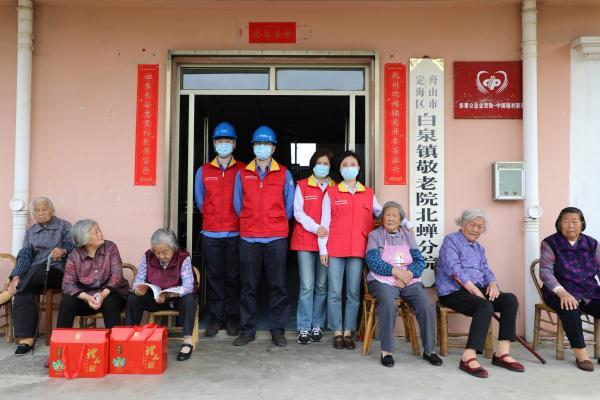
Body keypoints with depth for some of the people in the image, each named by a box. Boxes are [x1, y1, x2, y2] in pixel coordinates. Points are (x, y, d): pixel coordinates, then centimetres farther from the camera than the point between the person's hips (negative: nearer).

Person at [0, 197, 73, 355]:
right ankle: (26, 339, -29)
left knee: (37, 270, -37)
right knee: (23, 292, -28)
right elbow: (24, 255, 5)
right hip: (33, 275, 3)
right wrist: (16, 276, -13)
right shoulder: (30, 231, 18)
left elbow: (73, 247, -2)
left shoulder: (64, 226, 8)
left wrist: (63, 251, -27)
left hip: (57, 272, -3)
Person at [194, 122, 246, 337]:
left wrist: (238, 220, 4)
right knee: (214, 276, 5)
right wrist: (213, 217, 13)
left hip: (236, 233, -1)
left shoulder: (243, 171, 3)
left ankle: (232, 318, 16)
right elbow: (200, 200, 15)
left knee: (233, 276, 5)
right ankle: (216, 318, 16)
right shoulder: (203, 171, 8)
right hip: (211, 234, 2)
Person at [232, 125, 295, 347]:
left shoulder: (284, 174, 5)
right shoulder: (242, 174, 8)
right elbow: (238, 204, 14)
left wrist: (278, 223, 11)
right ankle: (247, 329, 18)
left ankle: (277, 329, 16)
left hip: (276, 238, -1)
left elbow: (289, 205, 9)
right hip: (248, 239, 1)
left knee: (278, 285, 4)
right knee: (248, 286, 7)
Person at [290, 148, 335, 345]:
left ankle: (317, 326, 16)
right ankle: (304, 328, 4)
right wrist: (315, 227, -14)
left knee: (322, 286, 6)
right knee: (307, 286, -4)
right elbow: (298, 212, -1)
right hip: (305, 241, -2)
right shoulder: (302, 185, 6)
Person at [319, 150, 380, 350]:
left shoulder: (369, 193, 11)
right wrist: (322, 249, -2)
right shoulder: (331, 193, 6)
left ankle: (348, 333, 15)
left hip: (358, 249, 2)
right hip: (335, 249, -1)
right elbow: (325, 222, 3)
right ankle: (337, 333, 10)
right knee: (335, 293, 1)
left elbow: (382, 213, 16)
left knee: (353, 293, 5)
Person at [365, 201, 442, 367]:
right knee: (388, 305, -34)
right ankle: (386, 351, -21)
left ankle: (429, 350, -4)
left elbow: (420, 261, 8)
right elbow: (372, 261, -5)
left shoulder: (408, 235, 17)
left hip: (410, 281, 3)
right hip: (383, 281, -3)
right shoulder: (375, 235, 8)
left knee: (427, 307, -22)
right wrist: (396, 271, -15)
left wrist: (408, 274, -12)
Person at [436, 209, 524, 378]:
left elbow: (486, 270, 15)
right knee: (485, 306, -33)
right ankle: (468, 358, -35)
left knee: (511, 299, -15)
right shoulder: (451, 240, -2)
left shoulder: (479, 248, 24)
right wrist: (476, 291, -21)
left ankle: (502, 353, -16)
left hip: (478, 290, 8)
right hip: (454, 291, -8)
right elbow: (455, 270, -15)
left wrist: (492, 283, -9)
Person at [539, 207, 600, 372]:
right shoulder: (550, 243, 0)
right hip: (561, 293, -4)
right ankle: (580, 354, -21)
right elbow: (545, 272, -11)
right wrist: (562, 292, -27)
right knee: (570, 308, -35)